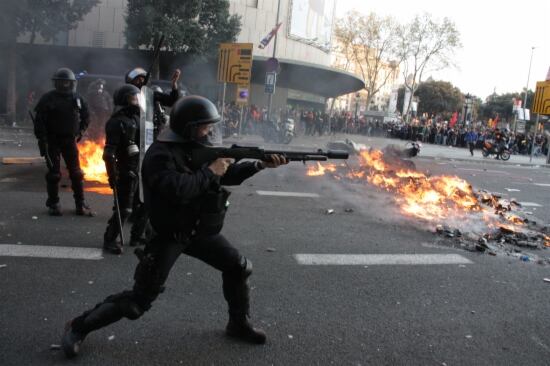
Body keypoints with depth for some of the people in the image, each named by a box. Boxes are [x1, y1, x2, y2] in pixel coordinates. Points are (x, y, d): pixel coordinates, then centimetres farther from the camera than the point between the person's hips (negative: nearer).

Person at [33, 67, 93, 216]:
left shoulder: (77, 98, 5)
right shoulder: (48, 98, -7)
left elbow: (85, 117, 18)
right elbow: (39, 121, -10)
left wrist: (80, 132, 8)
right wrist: (42, 141, -14)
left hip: (70, 140, 3)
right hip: (53, 141, -3)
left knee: (76, 173, 4)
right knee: (54, 173, 3)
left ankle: (80, 204, 11)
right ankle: (53, 204, 15)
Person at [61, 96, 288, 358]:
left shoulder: (199, 147, 4)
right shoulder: (160, 154, -22)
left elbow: (227, 176, 9)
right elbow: (176, 190, -38)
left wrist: (260, 165, -4)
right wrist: (209, 172, -25)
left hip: (198, 231, 8)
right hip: (167, 236, -8)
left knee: (239, 267, 10)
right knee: (139, 300, -3)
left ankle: (238, 325, 28)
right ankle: (79, 327, 16)